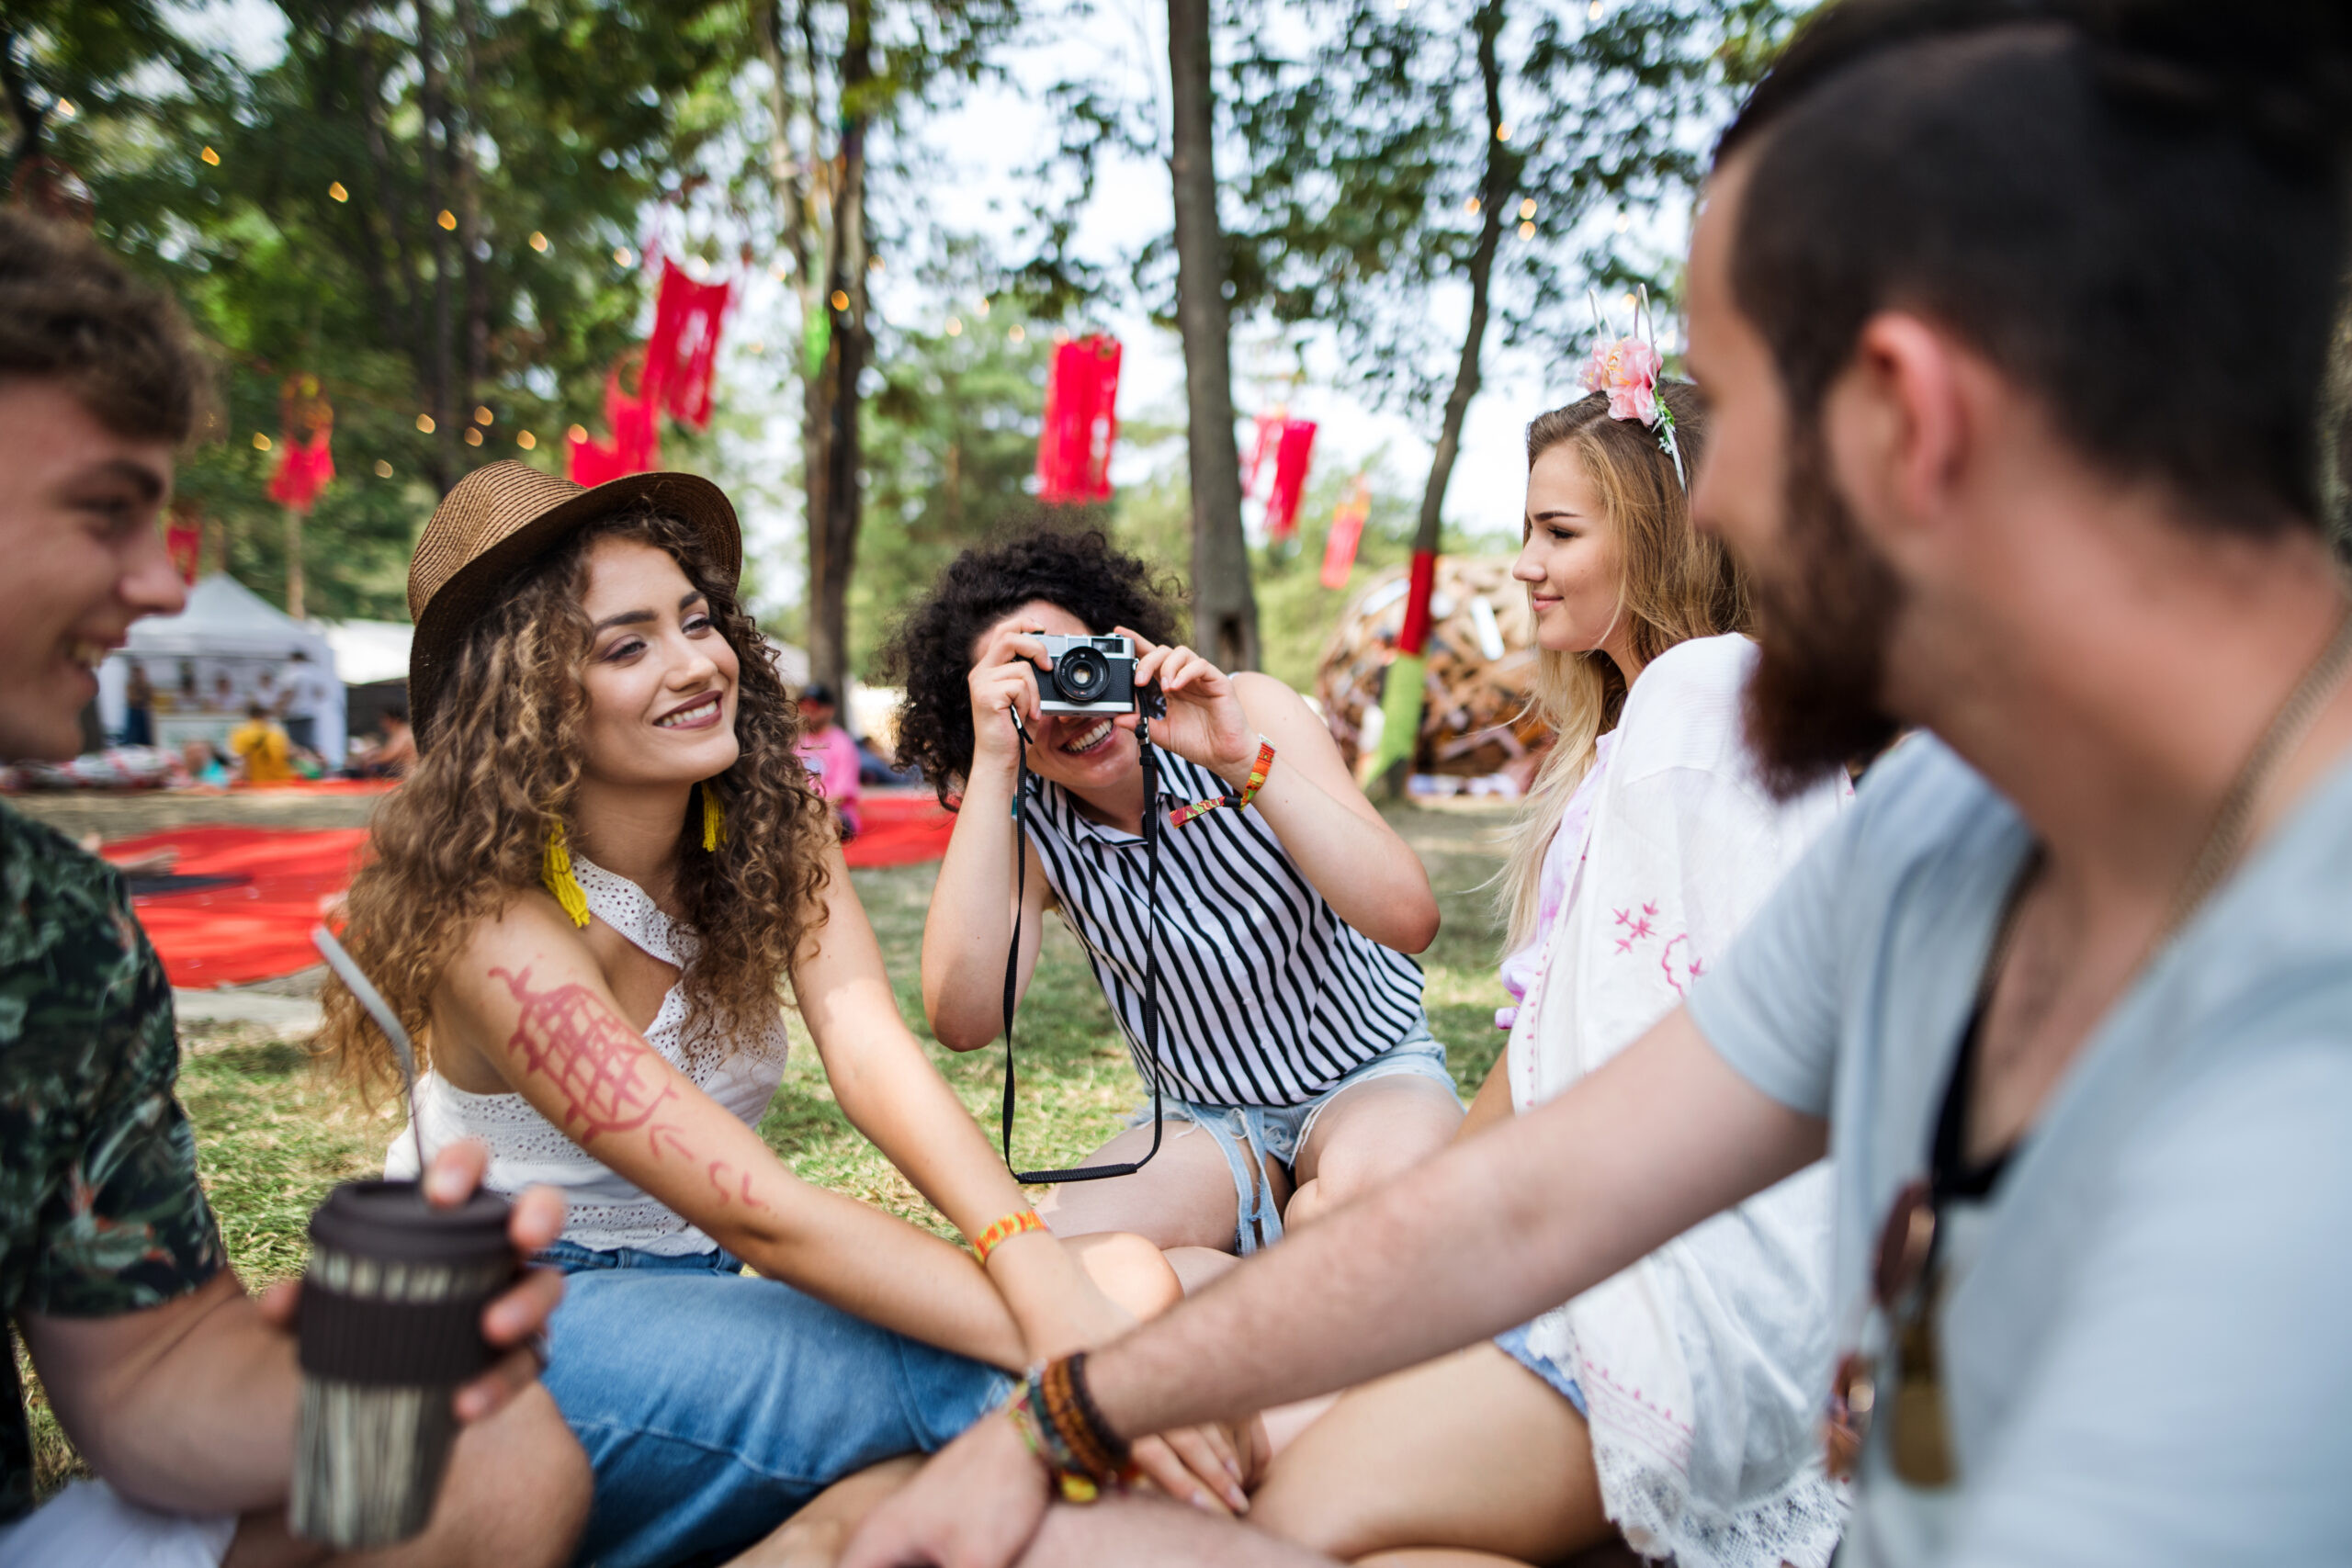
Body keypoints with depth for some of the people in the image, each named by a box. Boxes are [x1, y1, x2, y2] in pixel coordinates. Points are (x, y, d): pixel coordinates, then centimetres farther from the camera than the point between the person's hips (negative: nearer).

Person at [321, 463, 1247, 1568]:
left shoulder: (773, 833, -5)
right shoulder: (497, 921, -23)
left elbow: (872, 1054, -21)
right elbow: (751, 1208, -31)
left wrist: (1040, 1270, -39)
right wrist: (1058, 1352, -38)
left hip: (695, 1297, 6)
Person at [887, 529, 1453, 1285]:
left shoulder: (1247, 708, -12)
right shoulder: (1026, 828, -9)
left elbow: (1409, 920, -23)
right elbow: (963, 1020, -28)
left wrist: (1247, 760, -34)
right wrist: (991, 767, -30)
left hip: (1373, 1074, -1)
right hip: (1204, 1118, 2)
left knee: (1374, 1179, -37)